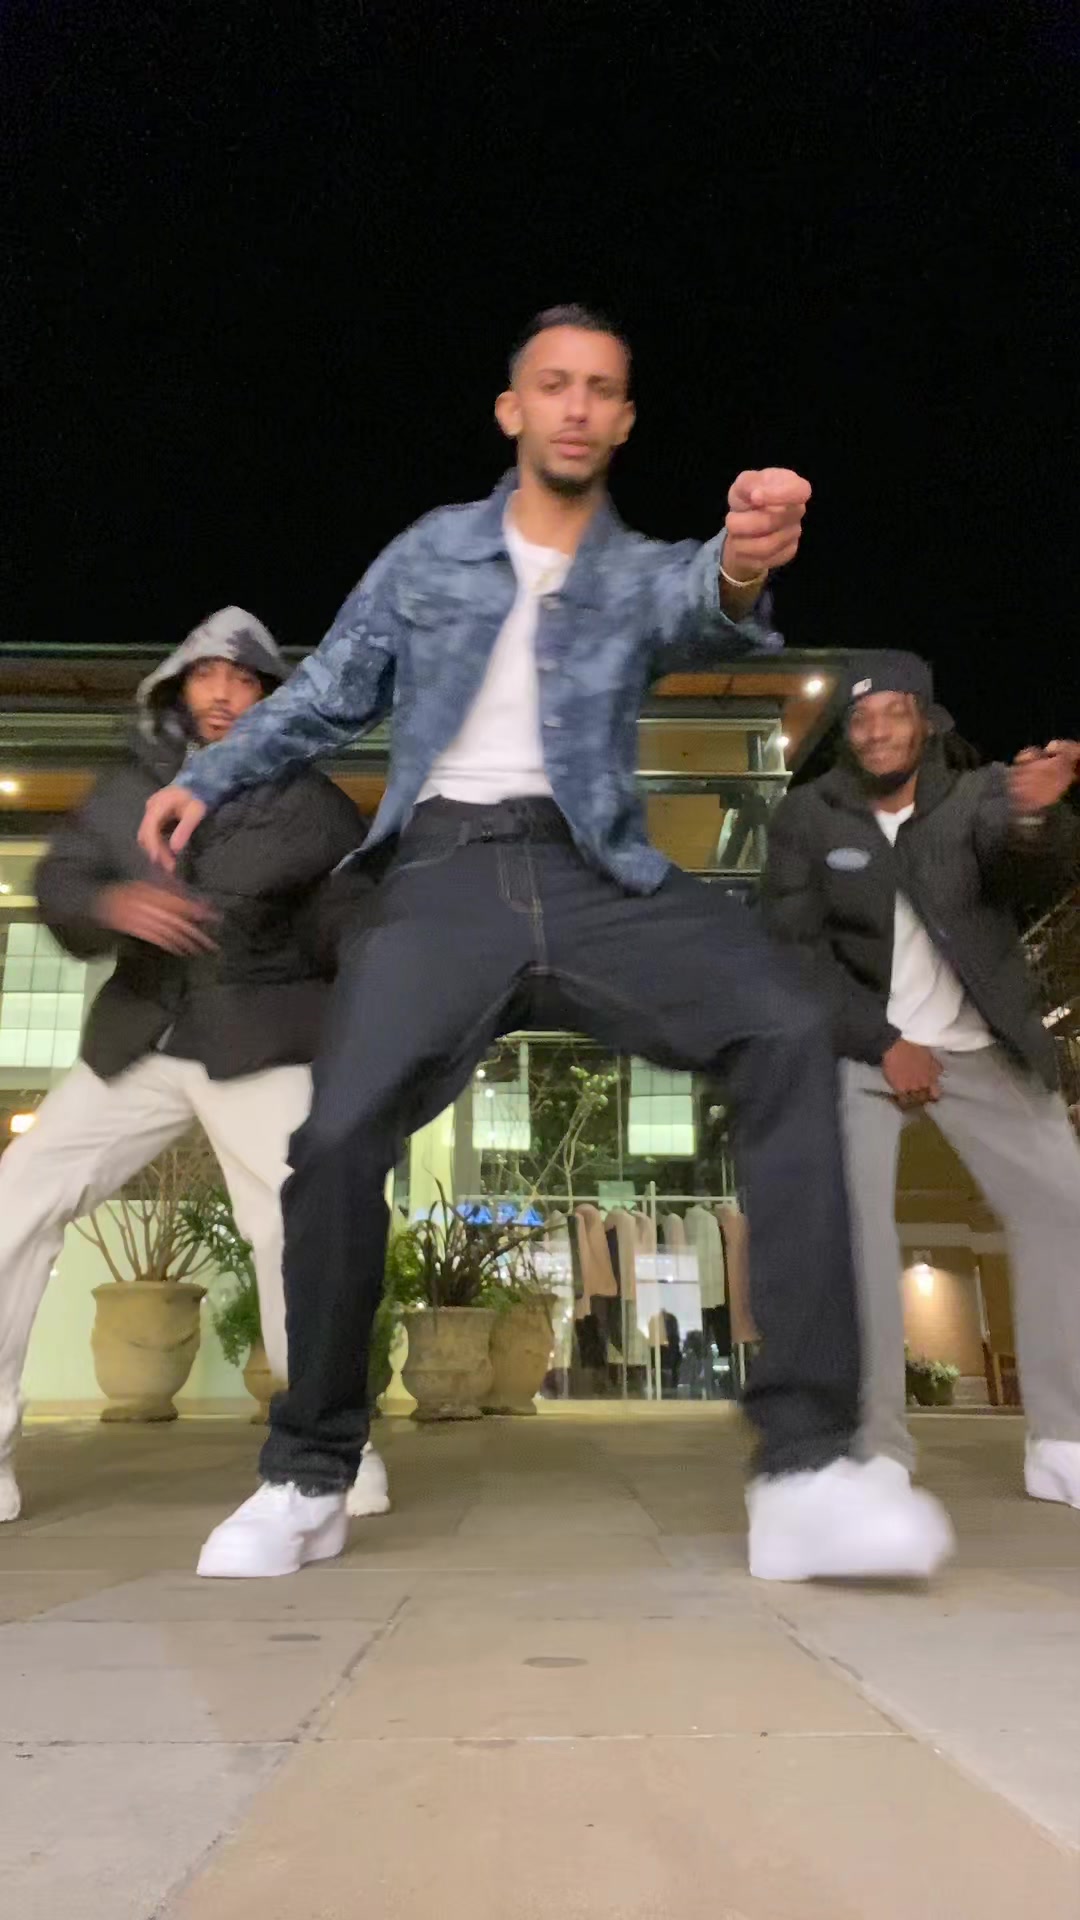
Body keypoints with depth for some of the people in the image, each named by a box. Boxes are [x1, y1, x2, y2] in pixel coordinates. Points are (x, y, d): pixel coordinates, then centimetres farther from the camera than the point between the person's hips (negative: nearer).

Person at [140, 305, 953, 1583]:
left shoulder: (642, 572, 15)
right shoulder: (434, 550, 19)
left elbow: (692, 611, -11)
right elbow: (328, 693, 22)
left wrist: (740, 569, -35)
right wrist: (207, 778, 7)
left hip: (595, 872, 1)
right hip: (446, 870, 0)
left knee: (787, 1034, -26)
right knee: (338, 1139, -22)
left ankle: (805, 1470, -23)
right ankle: (308, 1476, 4)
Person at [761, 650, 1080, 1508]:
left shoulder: (980, 795, -4)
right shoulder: (807, 816, -3)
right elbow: (796, 947, -6)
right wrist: (884, 1043, -13)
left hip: (982, 1047, 2)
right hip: (861, 1048, -1)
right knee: (852, 1220, -16)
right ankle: (875, 1450, -7)